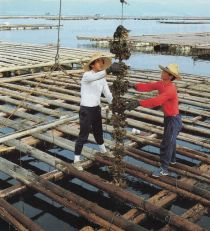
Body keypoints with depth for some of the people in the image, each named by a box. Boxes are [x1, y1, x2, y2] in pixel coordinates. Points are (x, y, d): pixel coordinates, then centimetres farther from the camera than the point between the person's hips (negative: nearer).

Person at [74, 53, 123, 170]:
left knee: (98, 131, 24)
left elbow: (108, 94, 0)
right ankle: (77, 159, 10)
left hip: (97, 108, 7)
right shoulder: (87, 75, -17)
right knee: (84, 134, -3)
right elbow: (95, 77, -41)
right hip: (86, 109, -6)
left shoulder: (103, 79, 4)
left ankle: (103, 150, 48)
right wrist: (109, 70, -57)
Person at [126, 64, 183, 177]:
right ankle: (172, 159, 46)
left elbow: (155, 101, -41)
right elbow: (148, 86, -10)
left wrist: (138, 103, -48)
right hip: (168, 117, 9)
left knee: (166, 144, -3)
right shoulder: (161, 83, -2)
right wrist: (134, 85, -26)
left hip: (174, 119, -9)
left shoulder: (170, 90, -31)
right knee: (170, 140, 26)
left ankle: (164, 169, 8)